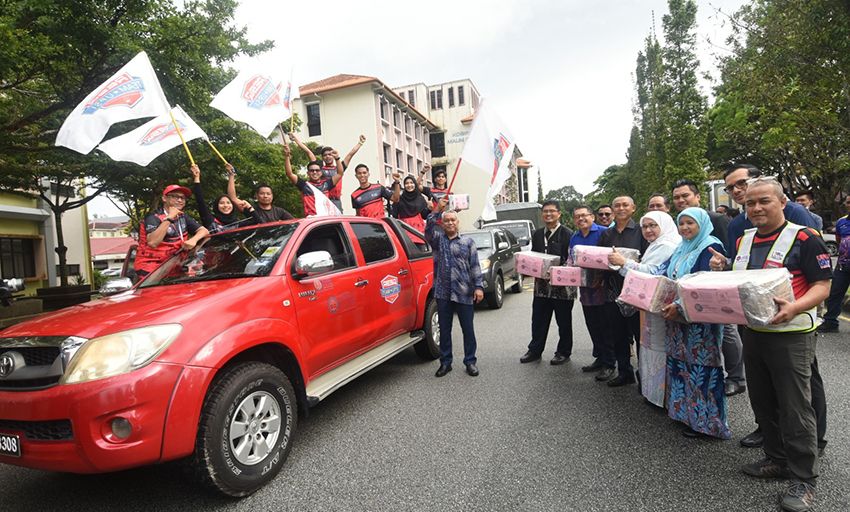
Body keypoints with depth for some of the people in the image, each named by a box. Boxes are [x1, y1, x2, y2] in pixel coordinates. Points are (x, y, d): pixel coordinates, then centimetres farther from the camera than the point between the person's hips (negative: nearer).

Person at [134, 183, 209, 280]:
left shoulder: (183, 217, 11)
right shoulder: (154, 217, -10)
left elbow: (204, 230, 6)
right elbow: (152, 243, -25)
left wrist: (194, 239, -16)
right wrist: (169, 218, -22)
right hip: (150, 266, -6)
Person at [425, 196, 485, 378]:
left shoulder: (467, 242, 7)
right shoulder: (438, 240, 10)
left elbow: (475, 266, 2)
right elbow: (428, 228, -11)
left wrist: (478, 287, -7)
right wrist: (437, 210, -18)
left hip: (464, 294, -1)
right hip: (443, 293, 1)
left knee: (468, 330, 6)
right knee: (444, 330, 10)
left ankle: (470, 362, 20)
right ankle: (445, 362, 22)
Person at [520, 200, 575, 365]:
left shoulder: (567, 234, -7)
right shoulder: (537, 234, 11)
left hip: (562, 285, -5)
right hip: (541, 284, 5)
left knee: (563, 321, 9)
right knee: (538, 320, 12)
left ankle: (564, 352, 24)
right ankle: (535, 351, 24)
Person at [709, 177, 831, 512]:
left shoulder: (805, 238, -9)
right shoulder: (743, 240, 10)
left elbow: (822, 286, -13)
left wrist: (794, 308, -31)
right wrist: (722, 269, -2)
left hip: (790, 335, -6)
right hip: (752, 331, 7)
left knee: (795, 408, 1)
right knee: (763, 403, 16)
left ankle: (803, 479, 15)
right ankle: (777, 460, 33)